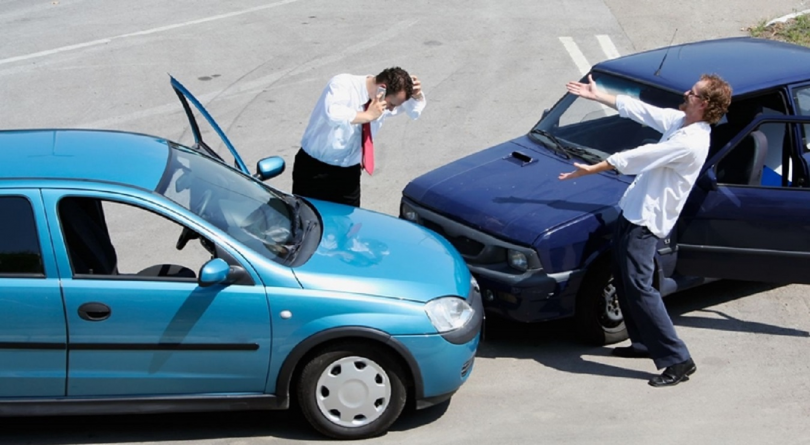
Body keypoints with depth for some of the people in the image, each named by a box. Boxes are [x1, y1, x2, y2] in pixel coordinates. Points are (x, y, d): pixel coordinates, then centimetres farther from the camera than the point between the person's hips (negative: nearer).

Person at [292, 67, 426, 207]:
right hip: (315, 169, -5)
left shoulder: (382, 105, -3)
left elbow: (415, 109, 13)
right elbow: (332, 114, -41)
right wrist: (368, 115, -33)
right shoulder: (343, 84, -21)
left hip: (349, 173, 5)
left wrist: (417, 95, -9)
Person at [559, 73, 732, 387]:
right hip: (633, 210, 10)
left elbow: (638, 157, -21)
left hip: (646, 220, -10)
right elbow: (638, 110, 16)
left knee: (638, 287, -13)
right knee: (623, 279, 19)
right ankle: (644, 343, 31)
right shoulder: (679, 121, 5)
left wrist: (591, 169, -15)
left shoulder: (690, 142, -24)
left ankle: (678, 360, -11)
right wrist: (596, 96, 19)